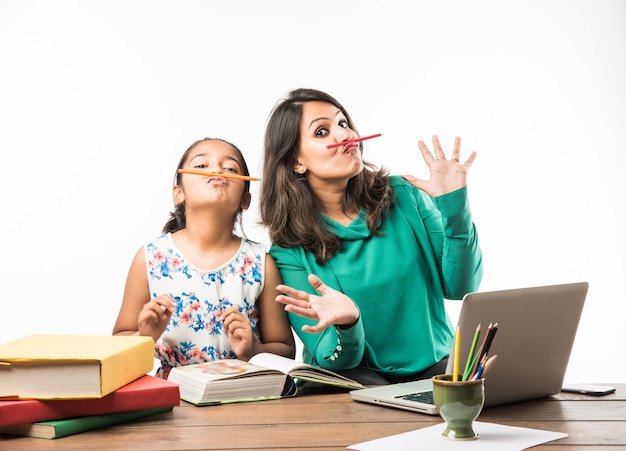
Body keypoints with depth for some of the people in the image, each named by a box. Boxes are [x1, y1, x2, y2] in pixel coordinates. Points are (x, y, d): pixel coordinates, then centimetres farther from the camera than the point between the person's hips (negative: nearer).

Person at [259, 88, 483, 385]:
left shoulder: (401, 196, 1)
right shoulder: (291, 249, -7)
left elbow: (460, 287, -2)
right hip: (356, 372, -3)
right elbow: (335, 359, -11)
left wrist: (454, 206, -13)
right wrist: (347, 325, -35)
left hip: (434, 364, 3)